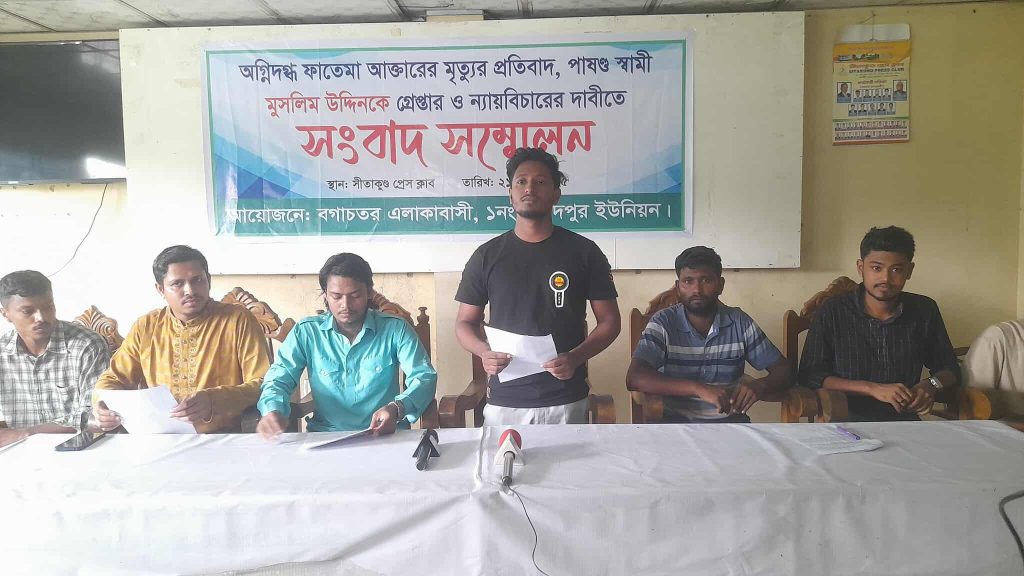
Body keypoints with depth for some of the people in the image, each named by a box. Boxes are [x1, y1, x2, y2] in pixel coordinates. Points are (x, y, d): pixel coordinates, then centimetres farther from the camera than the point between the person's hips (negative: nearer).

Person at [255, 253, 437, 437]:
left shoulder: (395, 329, -1)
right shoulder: (306, 332, 2)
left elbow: (424, 377, -5)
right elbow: (278, 379, 2)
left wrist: (397, 408, -26)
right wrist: (273, 410, -22)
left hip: (386, 437, -1)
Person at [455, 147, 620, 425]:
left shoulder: (583, 252, 1)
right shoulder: (487, 255, 4)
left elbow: (609, 321, 3)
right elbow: (465, 322, 9)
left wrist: (575, 358, -13)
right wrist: (484, 351, -12)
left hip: (566, 402, 0)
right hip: (504, 402, 1)